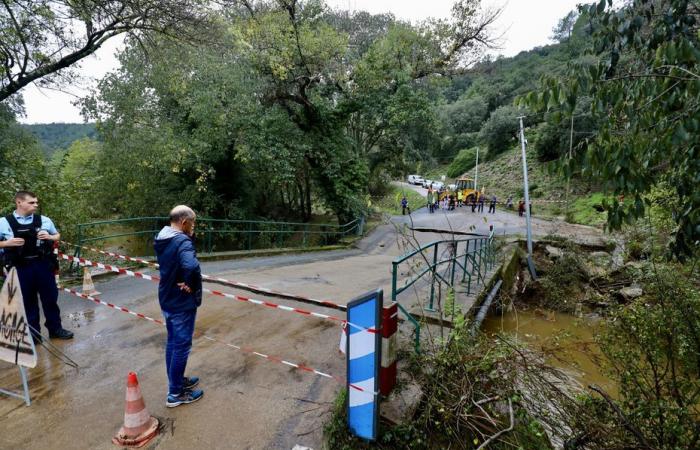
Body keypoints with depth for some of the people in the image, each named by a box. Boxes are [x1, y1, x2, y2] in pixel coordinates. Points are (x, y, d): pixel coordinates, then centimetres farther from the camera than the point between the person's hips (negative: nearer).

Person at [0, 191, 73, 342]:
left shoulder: (44, 220, 3)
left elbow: (57, 235, 17)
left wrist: (50, 237, -4)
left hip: (43, 265, 2)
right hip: (21, 268, -1)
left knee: (50, 298, 10)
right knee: (28, 302, 10)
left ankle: (55, 329, 24)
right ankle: (33, 334, 24)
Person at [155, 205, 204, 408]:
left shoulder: (163, 239, 4)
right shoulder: (182, 241, -25)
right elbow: (191, 266, -43)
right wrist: (190, 285, -25)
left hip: (167, 300, 9)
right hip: (182, 302, -9)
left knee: (172, 342, 21)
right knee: (181, 346, 5)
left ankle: (177, 381, 38)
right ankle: (175, 393, 19)